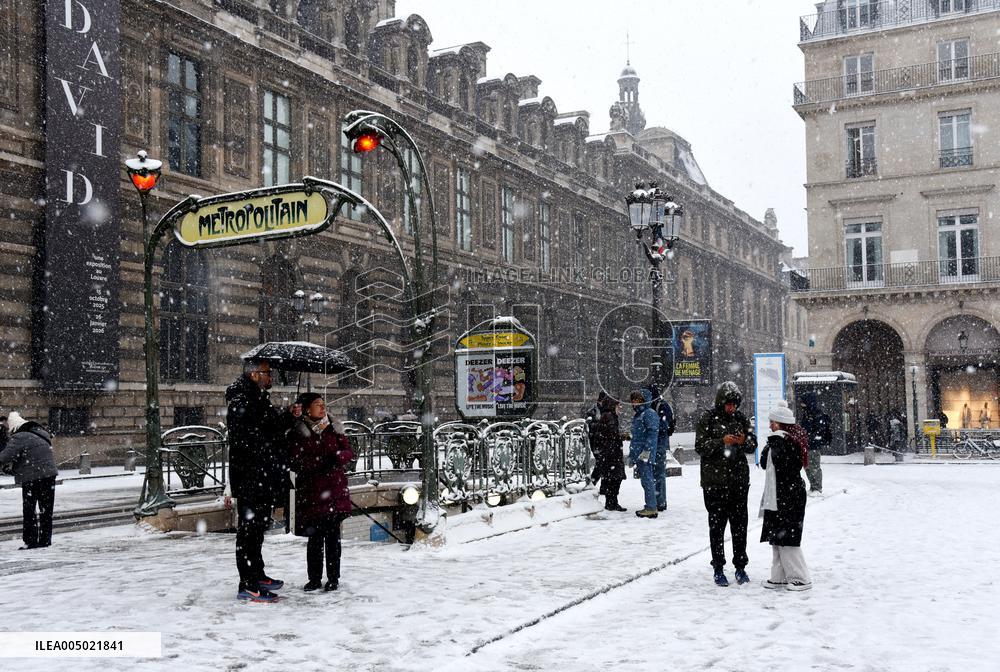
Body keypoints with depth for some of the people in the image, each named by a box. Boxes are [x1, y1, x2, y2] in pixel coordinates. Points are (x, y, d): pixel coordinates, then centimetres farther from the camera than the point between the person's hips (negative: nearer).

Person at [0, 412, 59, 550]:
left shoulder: (19, 438, -12)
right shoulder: (40, 434, 13)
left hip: (31, 478, -7)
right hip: (49, 475, 7)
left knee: (29, 510, 4)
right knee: (46, 509, 13)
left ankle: (30, 541, 3)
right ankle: (45, 539, 19)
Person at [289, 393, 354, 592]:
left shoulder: (334, 428, 8)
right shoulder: (298, 433, 0)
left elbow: (349, 452, 9)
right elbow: (294, 462, -7)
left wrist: (337, 457, -13)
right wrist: (321, 462, -17)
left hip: (335, 489, 2)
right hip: (311, 491, -2)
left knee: (333, 534, 4)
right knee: (315, 536, 0)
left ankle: (333, 578, 13)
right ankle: (315, 579, 13)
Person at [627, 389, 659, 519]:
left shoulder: (650, 413, -9)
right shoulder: (637, 416, 20)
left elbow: (652, 433, -18)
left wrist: (647, 450, -23)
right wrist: (631, 456, 25)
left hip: (646, 454, -9)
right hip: (638, 455, 9)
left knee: (647, 480, -9)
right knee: (645, 480, 12)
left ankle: (651, 508, -6)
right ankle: (649, 506, 18)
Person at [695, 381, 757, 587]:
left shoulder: (741, 419, 8)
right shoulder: (708, 419, -4)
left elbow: (753, 445, 9)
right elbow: (700, 447, -9)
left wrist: (744, 442, -13)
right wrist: (722, 442, -22)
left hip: (739, 480, 4)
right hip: (715, 481, -4)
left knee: (740, 524, 8)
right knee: (717, 525, 3)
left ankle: (740, 567, 19)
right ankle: (718, 569, 11)